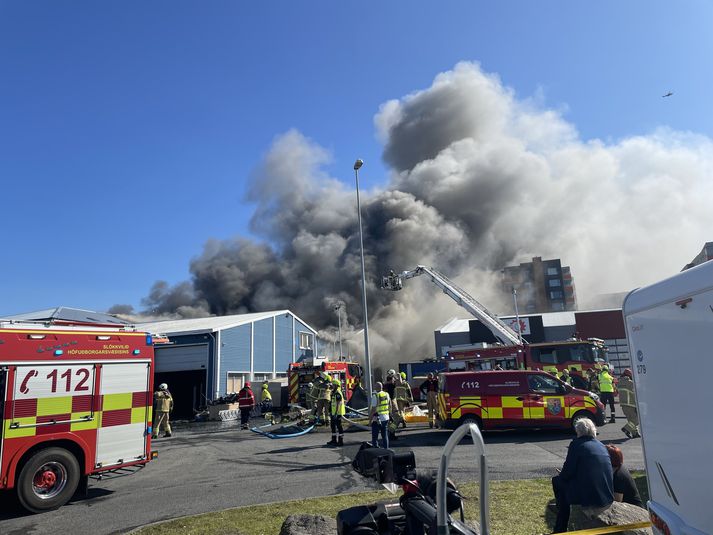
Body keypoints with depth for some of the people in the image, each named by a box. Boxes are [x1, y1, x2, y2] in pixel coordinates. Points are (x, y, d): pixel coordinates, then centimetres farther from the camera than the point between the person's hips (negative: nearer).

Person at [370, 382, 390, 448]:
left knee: (375, 436, 4)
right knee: (385, 436, 16)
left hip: (377, 419, -6)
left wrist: (370, 418, -9)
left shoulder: (375, 396, -15)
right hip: (386, 418, 6)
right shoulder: (387, 394, 4)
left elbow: (373, 409, -17)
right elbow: (390, 405, 14)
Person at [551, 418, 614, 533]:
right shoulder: (602, 446, 13)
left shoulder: (576, 444, -7)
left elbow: (567, 472, -9)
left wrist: (560, 476, 13)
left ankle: (560, 530, 22)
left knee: (557, 481, 16)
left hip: (588, 497, -7)